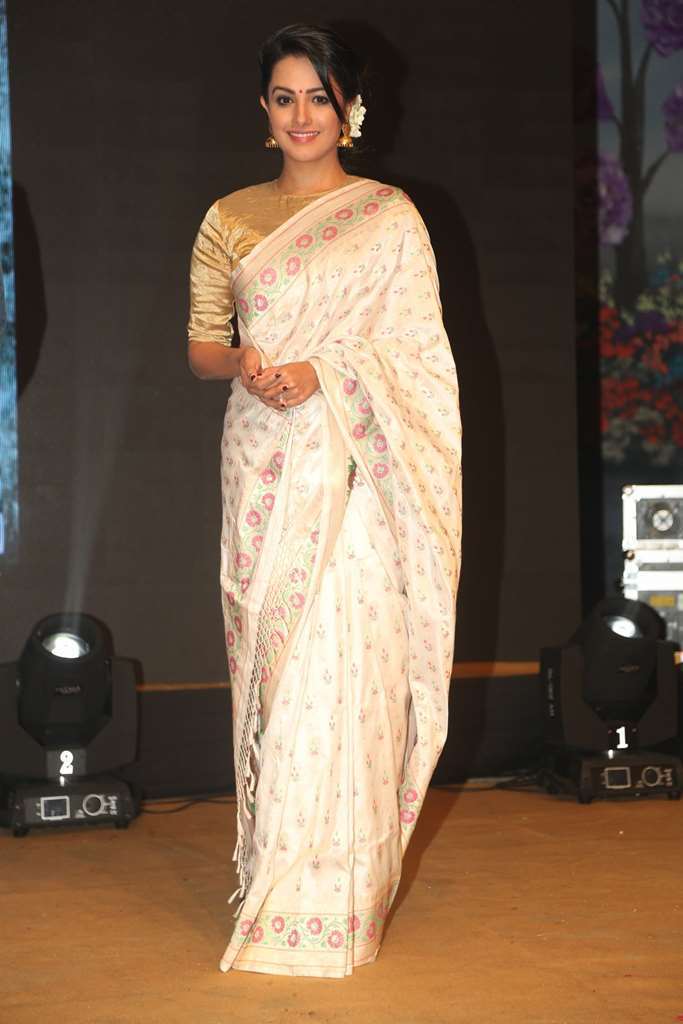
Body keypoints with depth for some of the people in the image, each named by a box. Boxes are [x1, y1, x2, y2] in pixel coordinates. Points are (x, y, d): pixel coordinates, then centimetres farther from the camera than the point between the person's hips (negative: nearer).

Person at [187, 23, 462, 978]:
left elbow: (418, 350, -1)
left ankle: (340, 889, 1)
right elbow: (201, 344, 13)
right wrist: (242, 362, -9)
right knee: (268, 661, 4)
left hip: (353, 469, -3)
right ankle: (273, 873, 14)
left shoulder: (389, 215, 3)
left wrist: (323, 374, -15)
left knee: (347, 663, -7)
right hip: (263, 465, 3)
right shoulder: (229, 219, 11)